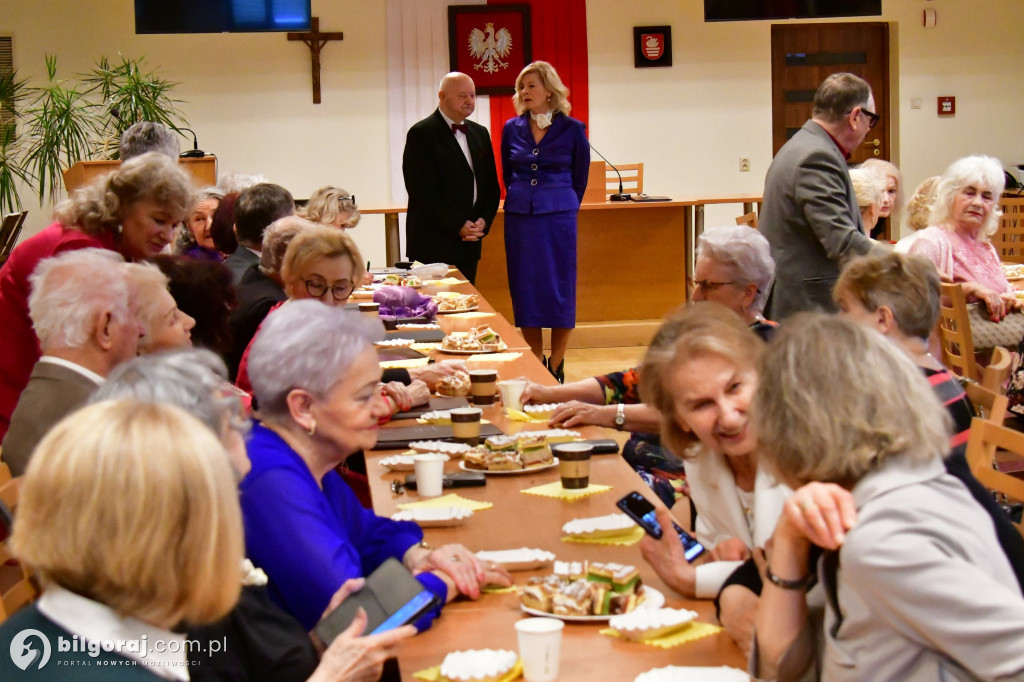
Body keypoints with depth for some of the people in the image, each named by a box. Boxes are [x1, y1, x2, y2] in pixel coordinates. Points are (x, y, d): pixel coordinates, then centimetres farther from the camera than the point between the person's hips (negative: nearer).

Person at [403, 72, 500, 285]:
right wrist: (458, 225, -14)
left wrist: (484, 220, -1)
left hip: (469, 242, 6)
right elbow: (423, 191, -12)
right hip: (433, 245, -6)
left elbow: (492, 186, 18)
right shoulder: (421, 134, -5)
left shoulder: (480, 133, 16)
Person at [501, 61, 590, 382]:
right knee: (525, 293, 4)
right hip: (520, 219, 3)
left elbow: (580, 178, 8)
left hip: (559, 218, -3)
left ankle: (556, 368, 10)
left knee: (560, 292, -1)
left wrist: (562, 206, 9)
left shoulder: (571, 129, -1)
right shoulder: (512, 129, 6)